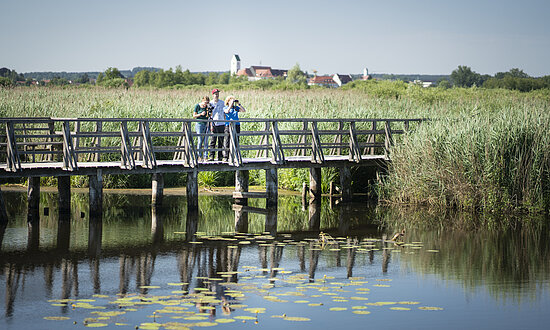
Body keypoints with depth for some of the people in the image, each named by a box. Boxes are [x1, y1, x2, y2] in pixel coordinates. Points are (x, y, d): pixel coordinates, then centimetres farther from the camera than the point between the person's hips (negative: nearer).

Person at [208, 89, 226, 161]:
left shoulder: (222, 102, 10)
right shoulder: (210, 103, 1)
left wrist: (225, 124, 12)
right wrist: (211, 125, -9)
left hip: (221, 124, 3)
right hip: (214, 124, -3)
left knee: (221, 141, 4)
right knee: (213, 141, -5)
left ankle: (220, 156, 9)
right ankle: (211, 156, -4)